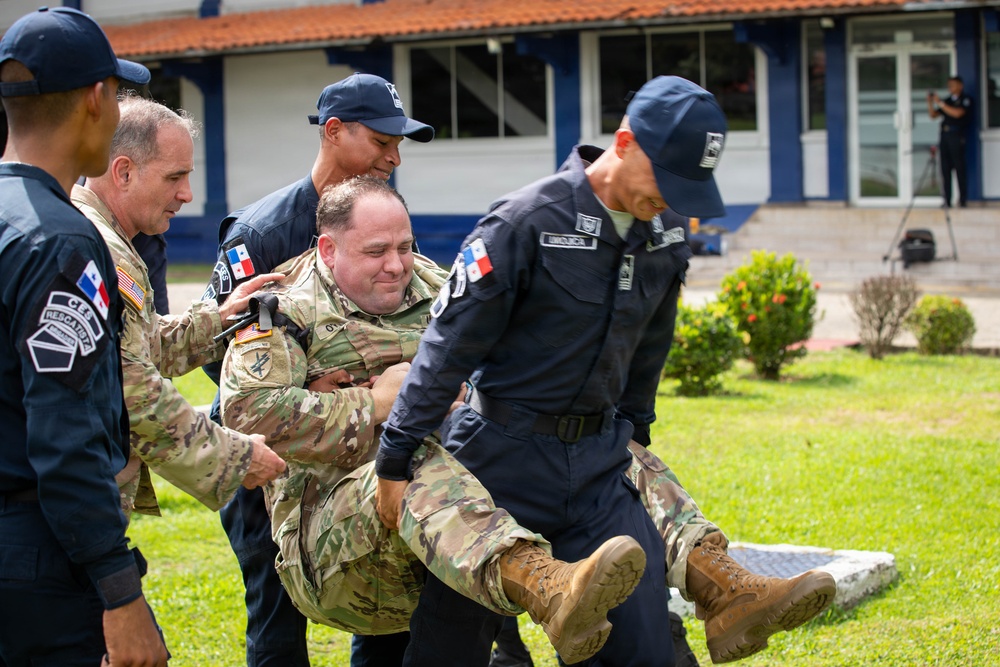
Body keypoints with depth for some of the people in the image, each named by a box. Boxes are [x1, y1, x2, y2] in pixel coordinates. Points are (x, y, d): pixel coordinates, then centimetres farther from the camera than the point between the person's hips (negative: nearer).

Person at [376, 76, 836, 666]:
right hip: (505, 456, -5)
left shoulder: (665, 242, 4)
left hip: (601, 461, 5)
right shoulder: (528, 222, -15)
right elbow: (449, 348, -13)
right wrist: (397, 461, -12)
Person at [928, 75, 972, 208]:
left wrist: (940, 103, -13)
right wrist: (930, 102, 3)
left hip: (957, 136, -6)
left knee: (959, 168, -8)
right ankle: (947, 200, 3)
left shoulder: (965, 100, 1)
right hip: (944, 135, 6)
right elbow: (933, 114, 19)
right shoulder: (948, 101, 19)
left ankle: (963, 200, -5)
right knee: (945, 168, 2)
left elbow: (957, 113, -15)